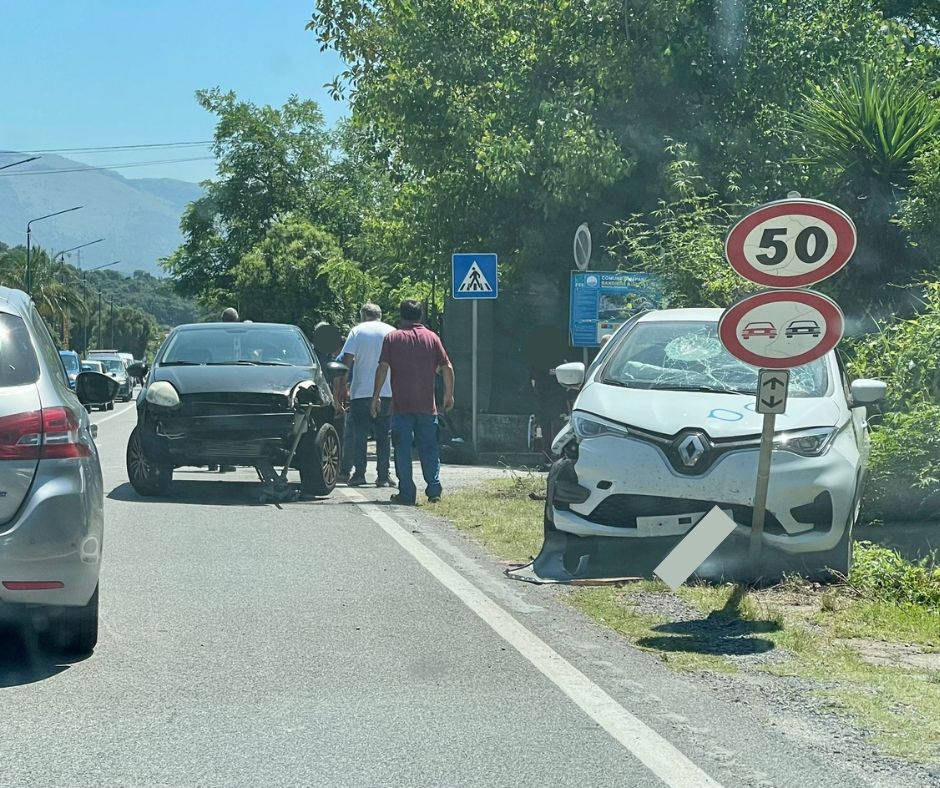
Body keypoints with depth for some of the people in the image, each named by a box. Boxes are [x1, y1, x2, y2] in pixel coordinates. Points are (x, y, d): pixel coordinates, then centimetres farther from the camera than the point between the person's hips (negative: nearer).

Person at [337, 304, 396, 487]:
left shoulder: (357, 331, 2)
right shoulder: (392, 332, 7)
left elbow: (347, 359, -6)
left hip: (361, 391, -1)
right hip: (387, 393, 2)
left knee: (359, 434, 5)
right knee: (384, 435, 6)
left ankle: (359, 473, 0)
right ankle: (383, 476, 3)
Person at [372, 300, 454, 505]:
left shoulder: (392, 338, 3)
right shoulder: (432, 337, 7)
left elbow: (383, 368, -4)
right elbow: (447, 367, 4)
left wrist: (376, 396, -1)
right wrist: (449, 394, 12)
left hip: (401, 404, -1)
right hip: (427, 405, 2)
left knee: (402, 449, 3)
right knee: (429, 448, 8)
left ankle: (407, 493, 1)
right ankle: (434, 490, 1)